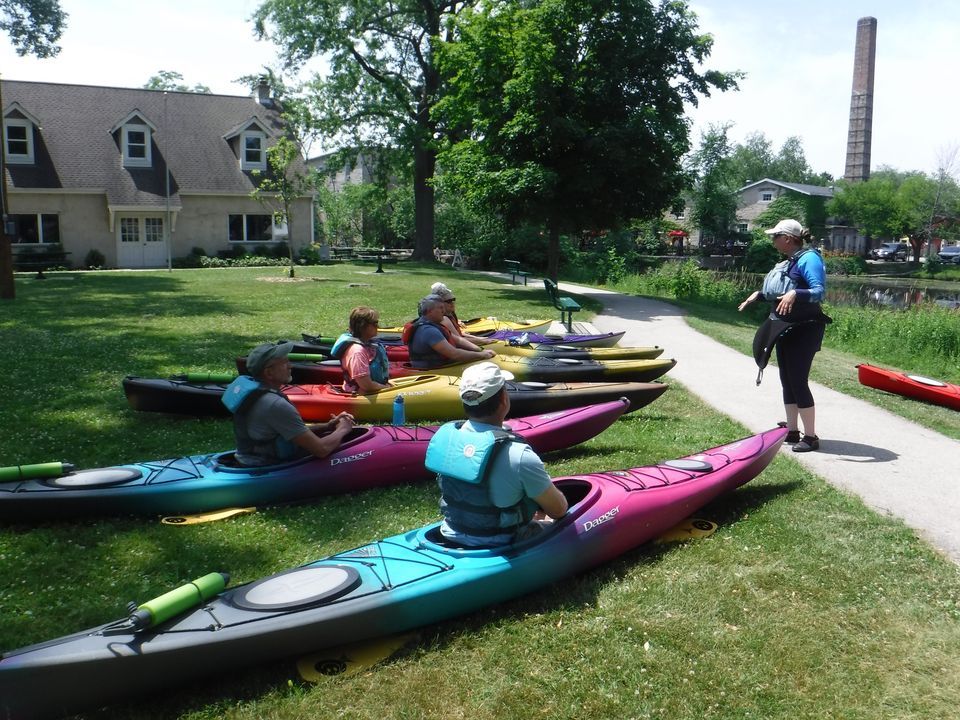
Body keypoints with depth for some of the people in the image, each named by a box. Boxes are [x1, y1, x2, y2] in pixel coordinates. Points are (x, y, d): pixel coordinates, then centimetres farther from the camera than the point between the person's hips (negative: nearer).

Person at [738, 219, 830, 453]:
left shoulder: (808, 258, -15)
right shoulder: (788, 262, 13)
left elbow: (819, 291, -26)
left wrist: (795, 294, -39)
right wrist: (759, 294, 15)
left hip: (803, 330, -10)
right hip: (785, 328, 10)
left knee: (798, 381, -9)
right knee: (787, 381, 13)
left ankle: (811, 437, -1)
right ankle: (792, 431, 22)